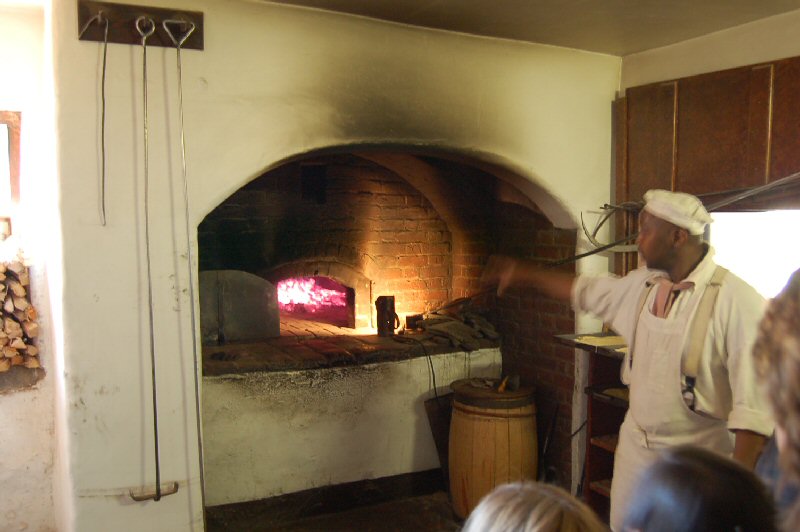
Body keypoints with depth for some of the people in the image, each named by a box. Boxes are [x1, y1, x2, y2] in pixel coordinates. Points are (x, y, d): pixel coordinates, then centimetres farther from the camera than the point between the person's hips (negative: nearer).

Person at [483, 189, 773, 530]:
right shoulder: (644, 283, 1)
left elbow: (753, 402, -22)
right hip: (635, 447, 7)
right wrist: (523, 275, 24)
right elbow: (587, 292, 19)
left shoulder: (737, 301, -20)